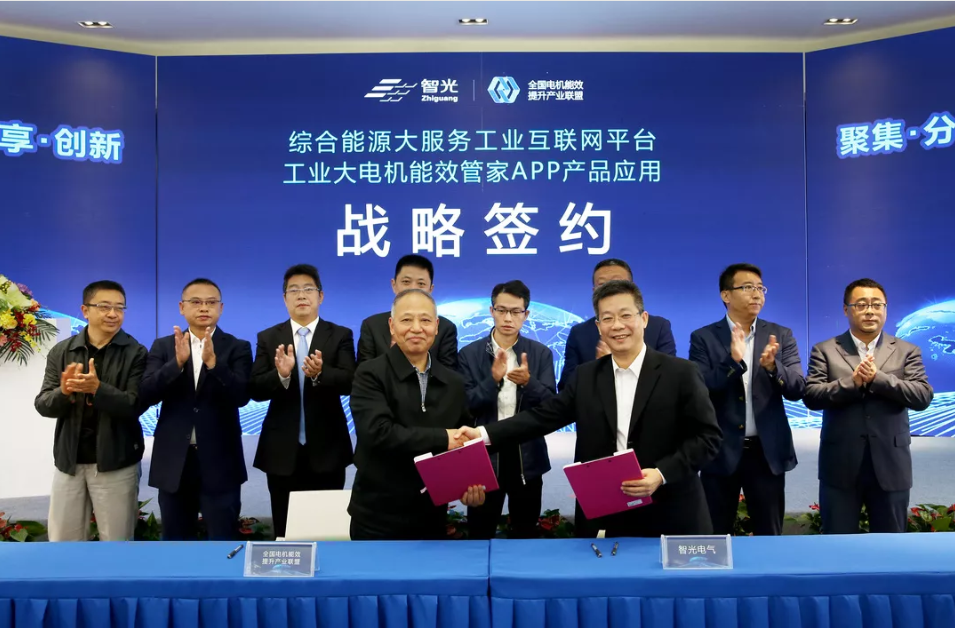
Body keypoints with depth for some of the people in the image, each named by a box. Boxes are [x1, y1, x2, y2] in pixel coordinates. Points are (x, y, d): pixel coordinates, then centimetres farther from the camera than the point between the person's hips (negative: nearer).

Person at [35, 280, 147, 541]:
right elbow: (42, 405, 1)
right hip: (69, 461, 3)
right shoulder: (61, 351, 4)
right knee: (63, 540, 13)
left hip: (115, 462, -3)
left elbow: (136, 405, -15)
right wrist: (63, 391, -21)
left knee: (117, 541, 7)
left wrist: (98, 388, -30)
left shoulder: (135, 353, -7)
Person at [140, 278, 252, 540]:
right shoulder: (163, 346, 6)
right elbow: (146, 394, -7)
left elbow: (241, 396, -14)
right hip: (173, 462, 2)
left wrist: (212, 362, -28)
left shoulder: (237, 347, 0)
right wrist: (178, 362, -23)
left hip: (219, 461, -2)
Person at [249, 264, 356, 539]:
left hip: (327, 449, -1)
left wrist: (320, 373, -33)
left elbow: (349, 381, -12)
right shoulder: (268, 338, 6)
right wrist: (281, 374, -25)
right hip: (282, 450, 1)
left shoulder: (340, 335, 2)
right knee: (285, 529, 9)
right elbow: (255, 390, -4)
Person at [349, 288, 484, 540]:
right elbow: (378, 432, -22)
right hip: (378, 519, -4)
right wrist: (443, 438, -19)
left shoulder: (453, 383, 6)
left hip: (432, 517, 4)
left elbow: (463, 444, 11)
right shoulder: (371, 374, -9)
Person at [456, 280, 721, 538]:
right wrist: (484, 434, -7)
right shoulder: (586, 376, 7)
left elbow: (707, 436, -5)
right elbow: (545, 416, 4)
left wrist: (661, 474, -18)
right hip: (602, 519, 3)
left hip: (669, 518, -2)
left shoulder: (681, 373, -4)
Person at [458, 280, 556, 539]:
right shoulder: (469, 353, -2)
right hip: (484, 455, -1)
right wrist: (492, 379, -24)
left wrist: (528, 382, -25)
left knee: (526, 533, 13)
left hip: (527, 456, 1)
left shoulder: (541, 353, 0)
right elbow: (465, 407, -8)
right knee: (479, 534, 7)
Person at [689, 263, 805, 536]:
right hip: (721, 452, -1)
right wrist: (733, 362, -27)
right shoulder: (703, 338, -1)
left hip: (767, 451, 2)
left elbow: (797, 389, -4)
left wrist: (773, 366, -25)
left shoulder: (781, 335, 5)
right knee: (716, 537, 8)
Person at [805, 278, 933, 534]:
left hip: (890, 466, 1)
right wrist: (851, 382, -20)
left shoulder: (907, 351, 6)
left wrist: (877, 378, -17)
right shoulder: (824, 350, 3)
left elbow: (923, 396, -6)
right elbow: (811, 396, -7)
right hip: (840, 466, -1)